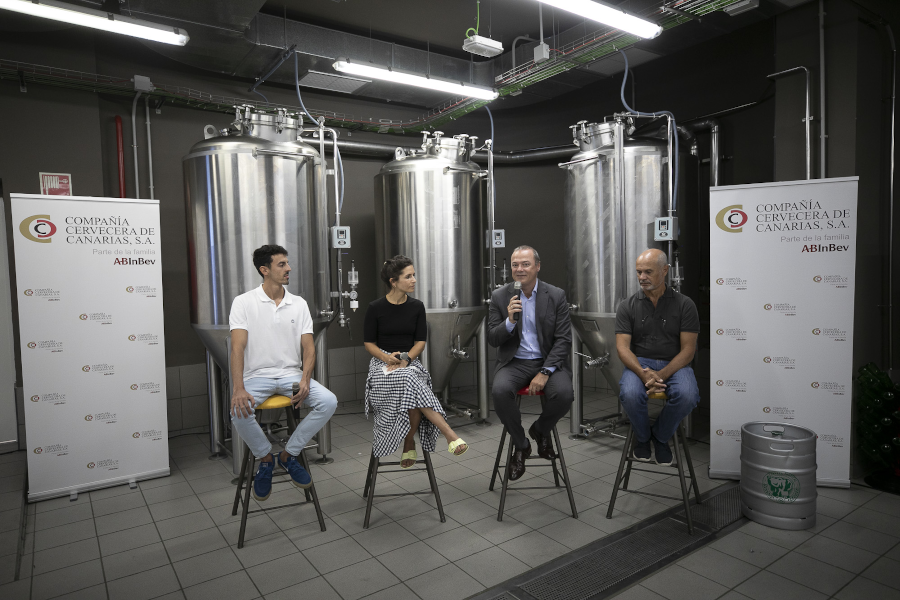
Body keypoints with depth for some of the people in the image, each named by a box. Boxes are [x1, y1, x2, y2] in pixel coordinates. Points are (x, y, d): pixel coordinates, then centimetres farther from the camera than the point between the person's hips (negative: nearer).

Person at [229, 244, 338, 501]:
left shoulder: (299, 304, 6)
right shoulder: (244, 302, -2)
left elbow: (309, 348, 2)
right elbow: (238, 348, -11)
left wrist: (305, 380, -17)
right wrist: (239, 388, -26)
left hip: (291, 373, 3)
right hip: (257, 375, -2)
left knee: (329, 401, -21)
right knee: (239, 411, -32)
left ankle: (288, 454, 1)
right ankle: (265, 458, 0)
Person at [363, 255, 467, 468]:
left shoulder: (417, 307, 7)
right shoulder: (375, 308, 0)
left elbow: (420, 341, 5)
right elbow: (369, 343, 3)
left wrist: (405, 359, -14)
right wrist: (387, 358, -16)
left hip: (410, 362, 2)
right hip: (383, 362, -2)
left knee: (411, 392, -34)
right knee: (409, 381, -35)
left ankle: (409, 443, -12)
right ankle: (450, 435, -31)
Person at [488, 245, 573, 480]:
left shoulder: (556, 296, -1)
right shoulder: (500, 296, 1)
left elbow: (563, 340, -4)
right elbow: (492, 340, 0)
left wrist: (545, 373, -15)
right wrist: (510, 320, -21)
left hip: (548, 361, 0)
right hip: (514, 362, 0)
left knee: (564, 394, -29)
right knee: (500, 391, -30)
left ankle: (540, 430, 8)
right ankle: (520, 444, -2)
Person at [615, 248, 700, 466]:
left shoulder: (684, 304, 1)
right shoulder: (627, 306, 4)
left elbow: (688, 349, -4)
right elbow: (623, 347, -5)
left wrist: (662, 374, -20)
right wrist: (643, 374, -23)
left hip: (674, 364, 0)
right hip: (640, 363, 0)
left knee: (687, 395, -32)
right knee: (630, 394, -33)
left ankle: (661, 436, 1)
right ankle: (642, 436, 3)